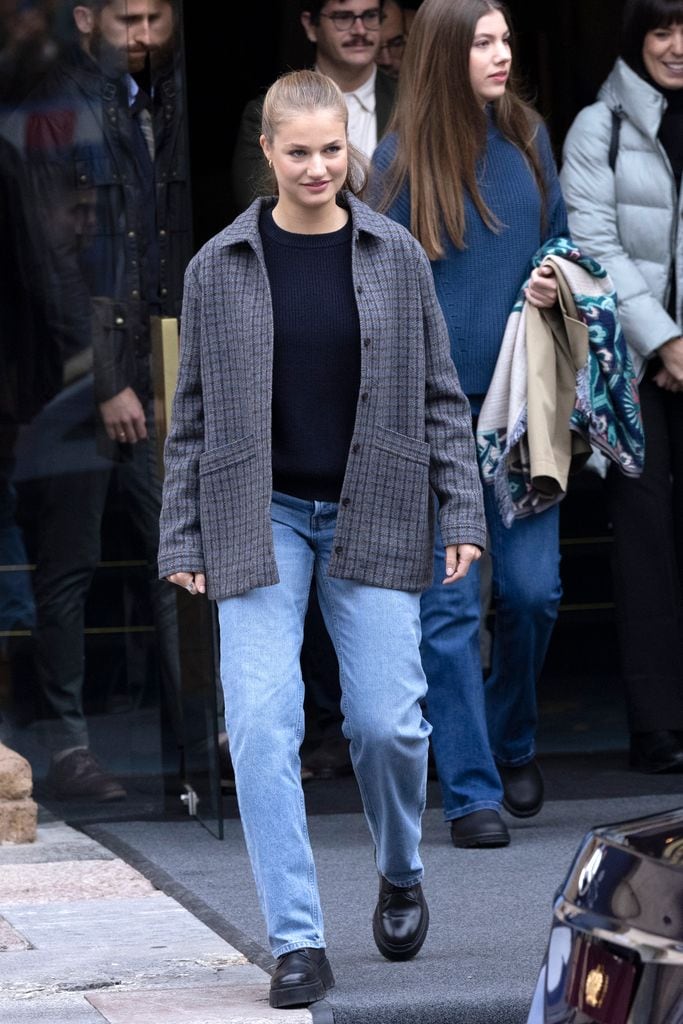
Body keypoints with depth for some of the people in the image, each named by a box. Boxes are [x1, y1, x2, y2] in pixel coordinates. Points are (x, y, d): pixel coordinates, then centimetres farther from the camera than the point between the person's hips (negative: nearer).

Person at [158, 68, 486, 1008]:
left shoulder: (396, 256, 2)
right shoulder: (220, 267, 1)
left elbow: (440, 394, 6)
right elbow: (193, 412, 5)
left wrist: (462, 512, 1)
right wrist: (182, 537, 2)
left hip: (373, 520, 0)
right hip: (261, 519, 0)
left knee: (387, 719, -3)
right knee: (262, 723, -11)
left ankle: (401, 876, 28)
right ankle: (298, 942, -5)